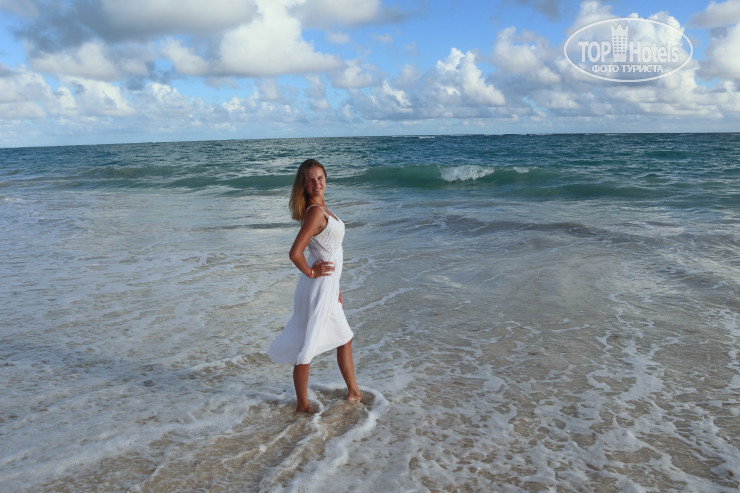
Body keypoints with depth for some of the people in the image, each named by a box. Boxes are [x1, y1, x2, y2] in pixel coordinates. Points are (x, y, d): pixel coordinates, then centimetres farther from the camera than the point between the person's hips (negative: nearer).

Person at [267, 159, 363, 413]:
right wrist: (311, 272, -12)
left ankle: (353, 392, 39)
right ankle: (303, 405, 21)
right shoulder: (315, 212, -21)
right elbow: (295, 253, -30)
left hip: (328, 287, 10)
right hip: (317, 287, -10)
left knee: (344, 339, 22)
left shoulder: (322, 208, 9)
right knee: (307, 347, 5)